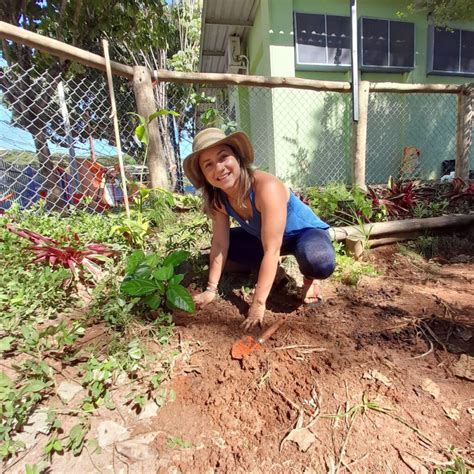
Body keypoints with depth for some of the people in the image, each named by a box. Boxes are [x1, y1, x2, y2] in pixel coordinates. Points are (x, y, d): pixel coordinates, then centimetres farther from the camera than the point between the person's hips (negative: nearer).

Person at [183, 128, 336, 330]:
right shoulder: (218, 198, -15)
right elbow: (220, 244, -10)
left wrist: (258, 303, -34)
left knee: (319, 262, -38)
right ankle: (269, 272, 10)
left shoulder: (266, 186, -36)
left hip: (307, 233, -6)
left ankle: (310, 277, -2)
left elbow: (271, 250, -37)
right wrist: (211, 289, -12)